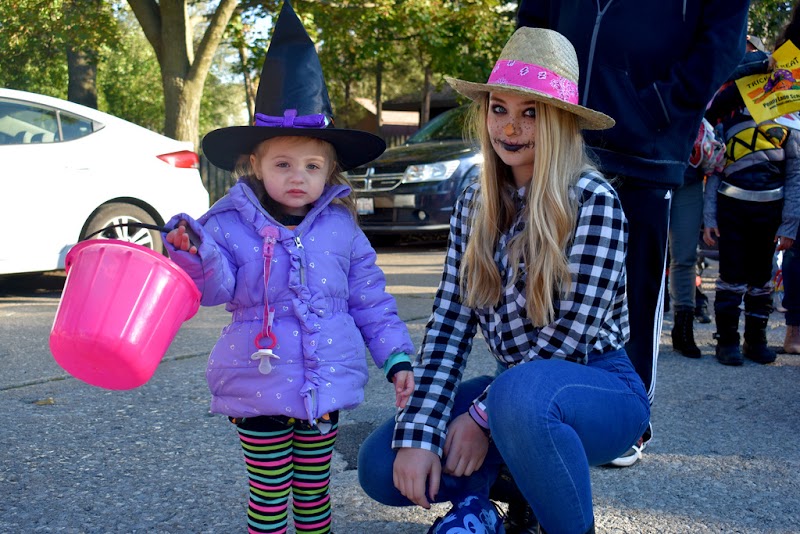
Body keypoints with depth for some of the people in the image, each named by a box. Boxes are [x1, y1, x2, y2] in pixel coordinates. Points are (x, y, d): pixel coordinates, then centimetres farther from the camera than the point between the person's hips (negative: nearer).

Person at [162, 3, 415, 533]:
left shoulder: (341, 228, 2)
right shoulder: (229, 224, -5)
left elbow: (370, 300, 7)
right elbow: (216, 289, -14)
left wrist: (396, 358, 4)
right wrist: (193, 252, -34)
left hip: (326, 386, 2)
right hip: (259, 389, -2)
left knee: (314, 489, 16)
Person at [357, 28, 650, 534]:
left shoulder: (594, 202, -15)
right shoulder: (475, 205, 1)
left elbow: (571, 332, -18)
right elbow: (449, 321, -4)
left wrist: (482, 415, -14)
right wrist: (419, 434, -13)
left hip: (601, 391, -4)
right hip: (517, 387, 5)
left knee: (520, 391, -38)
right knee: (381, 466, -13)